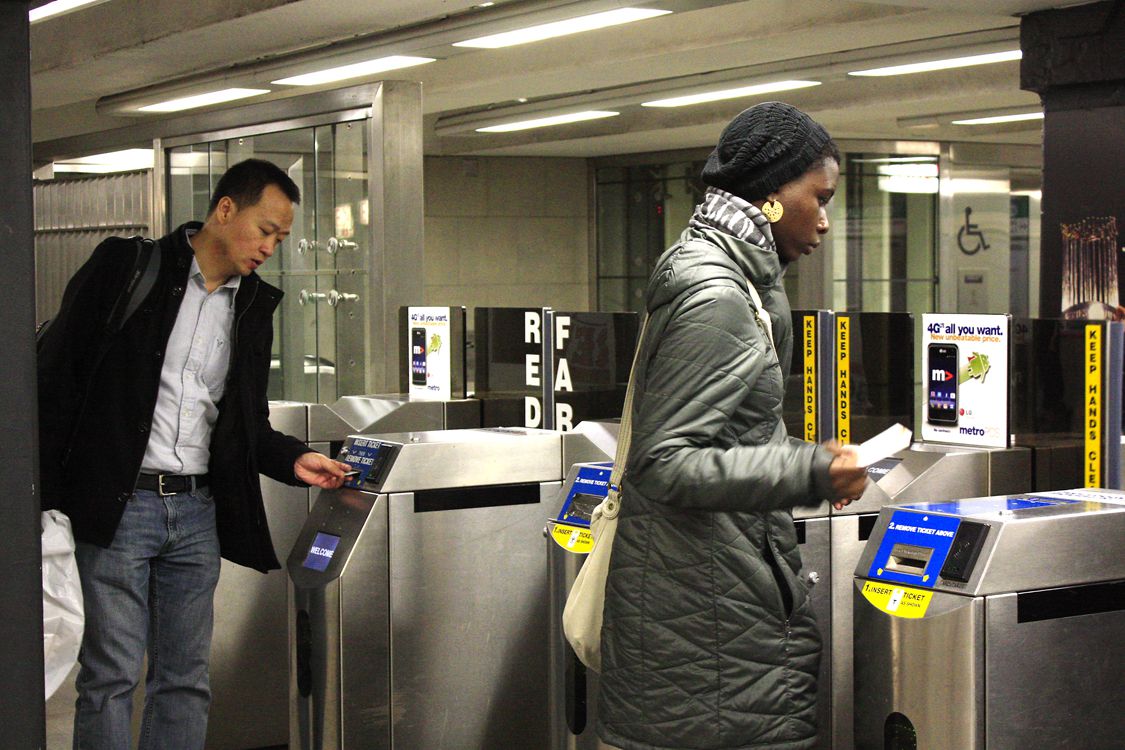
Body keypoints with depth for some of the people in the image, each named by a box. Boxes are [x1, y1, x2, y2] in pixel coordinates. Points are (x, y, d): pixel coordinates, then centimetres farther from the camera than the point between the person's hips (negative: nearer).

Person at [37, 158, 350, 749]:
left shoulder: (255, 306, 12)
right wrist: (46, 487, -9)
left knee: (186, 678, 7)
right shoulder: (124, 268, -3)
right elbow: (56, 374, -3)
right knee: (112, 673, -3)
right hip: (118, 501, -5)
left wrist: (292, 460, 1)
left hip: (198, 510, 5)